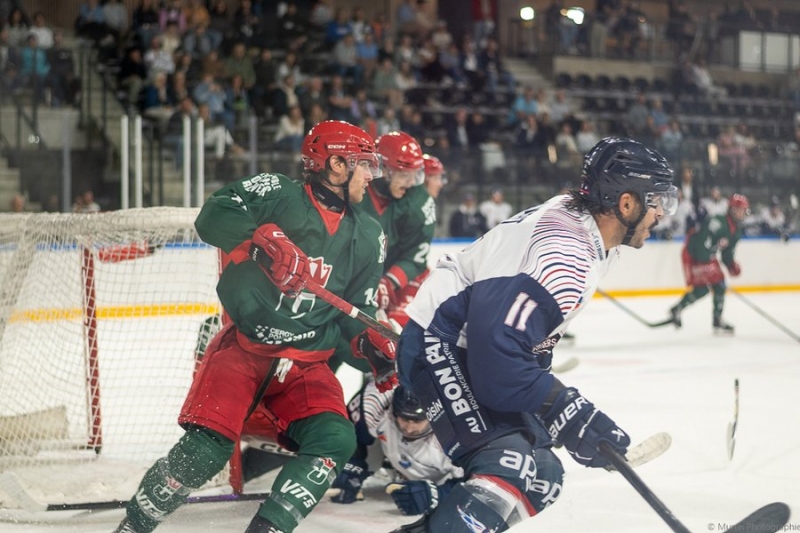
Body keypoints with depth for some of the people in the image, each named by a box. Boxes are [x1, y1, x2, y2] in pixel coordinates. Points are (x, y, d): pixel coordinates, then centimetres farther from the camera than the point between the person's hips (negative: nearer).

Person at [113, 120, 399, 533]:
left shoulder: (367, 237, 10)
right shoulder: (277, 195, -6)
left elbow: (357, 308, 16)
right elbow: (212, 218, -19)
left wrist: (372, 343, -3)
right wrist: (265, 239, -32)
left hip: (306, 364, 5)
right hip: (242, 348, -5)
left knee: (335, 440, -20)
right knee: (206, 448, -17)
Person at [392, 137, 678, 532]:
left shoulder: (572, 214, 3)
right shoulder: (567, 256, -28)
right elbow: (497, 345, -34)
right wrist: (561, 407, -28)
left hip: (475, 345, 11)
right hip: (440, 348, -11)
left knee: (541, 477, 12)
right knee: (511, 467, -28)